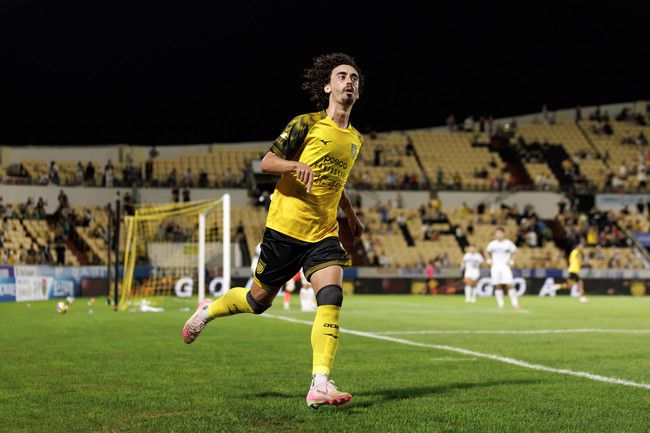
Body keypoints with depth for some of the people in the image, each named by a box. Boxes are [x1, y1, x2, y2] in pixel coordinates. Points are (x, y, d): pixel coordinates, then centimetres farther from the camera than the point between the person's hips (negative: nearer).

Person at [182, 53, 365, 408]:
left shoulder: (355, 139, 14)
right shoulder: (306, 124, -5)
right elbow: (266, 162, -7)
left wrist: (351, 216, 21)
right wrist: (297, 165, -25)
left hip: (324, 233, 4)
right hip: (285, 227, -4)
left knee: (331, 297, -19)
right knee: (259, 299, 9)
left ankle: (320, 385, -22)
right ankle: (209, 309, 41)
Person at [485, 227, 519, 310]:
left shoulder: (508, 243, 2)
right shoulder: (492, 244, 6)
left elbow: (513, 252, 14)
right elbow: (487, 252, 22)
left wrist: (511, 260, 0)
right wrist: (489, 259, 7)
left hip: (505, 266, -2)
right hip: (495, 266, 2)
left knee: (509, 285, -11)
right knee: (497, 286, -1)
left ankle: (515, 303, -6)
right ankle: (500, 304, 6)